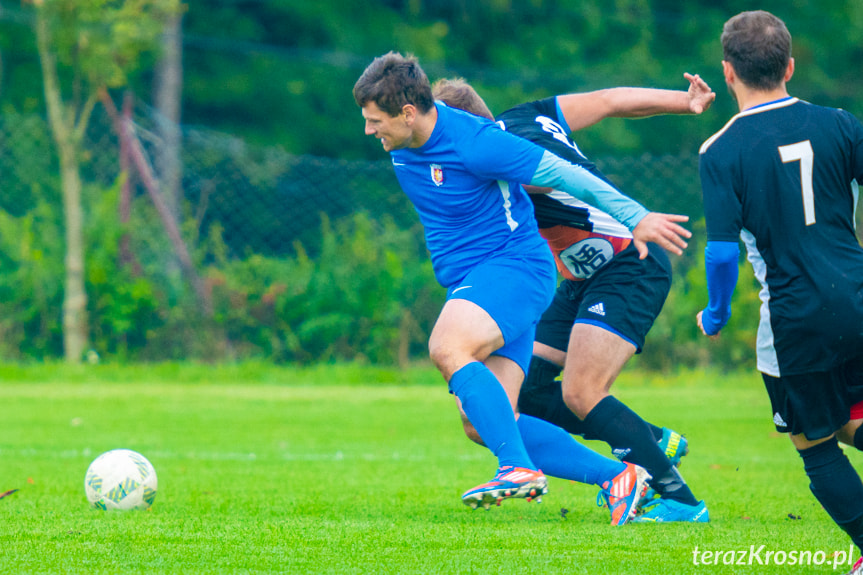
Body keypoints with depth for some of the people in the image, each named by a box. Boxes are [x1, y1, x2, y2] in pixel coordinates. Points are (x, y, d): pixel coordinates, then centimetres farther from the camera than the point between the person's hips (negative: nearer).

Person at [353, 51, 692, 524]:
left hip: (515, 265, -9)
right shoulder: (400, 145, 4)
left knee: (447, 347, -34)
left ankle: (519, 468, -36)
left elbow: (563, 174, -14)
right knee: (484, 422, -4)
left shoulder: (473, 143, -20)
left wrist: (637, 218, -9)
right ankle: (619, 479, 2)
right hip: (467, 282, 9)